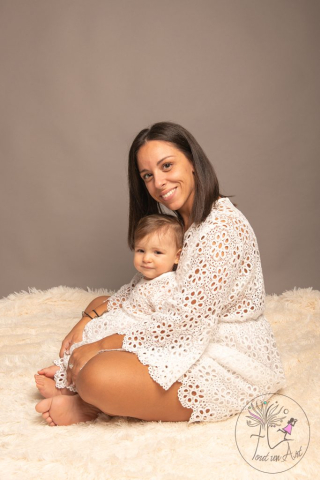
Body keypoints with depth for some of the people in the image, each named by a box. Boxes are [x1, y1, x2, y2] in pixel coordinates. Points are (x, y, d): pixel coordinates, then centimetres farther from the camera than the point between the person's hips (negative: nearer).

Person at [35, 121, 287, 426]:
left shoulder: (222, 227, -23)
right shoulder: (181, 223, 10)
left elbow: (185, 318, -25)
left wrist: (99, 347, -18)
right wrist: (88, 320, -3)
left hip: (229, 365, -10)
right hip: (196, 341, 10)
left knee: (97, 376, -30)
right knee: (99, 305, 14)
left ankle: (91, 406, 1)